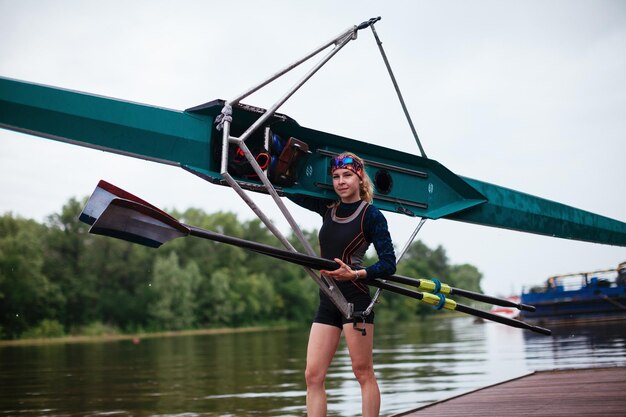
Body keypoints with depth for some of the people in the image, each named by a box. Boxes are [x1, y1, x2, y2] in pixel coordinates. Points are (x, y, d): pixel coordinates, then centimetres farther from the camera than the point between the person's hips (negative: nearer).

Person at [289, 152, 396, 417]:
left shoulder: (371, 215, -4)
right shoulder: (328, 210, 12)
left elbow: (389, 265, -8)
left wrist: (355, 274, -20)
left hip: (355, 298, -6)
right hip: (327, 301, 6)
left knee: (363, 372, -2)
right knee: (313, 375, -1)